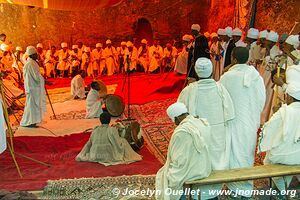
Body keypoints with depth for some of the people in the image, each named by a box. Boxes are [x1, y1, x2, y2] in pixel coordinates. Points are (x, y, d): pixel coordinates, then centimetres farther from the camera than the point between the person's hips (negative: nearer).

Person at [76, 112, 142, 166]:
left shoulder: (95, 130, 4)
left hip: (94, 157, 5)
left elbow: (89, 143, 16)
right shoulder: (112, 130, -10)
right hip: (109, 157, -4)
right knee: (123, 141, 12)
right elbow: (118, 145, -10)